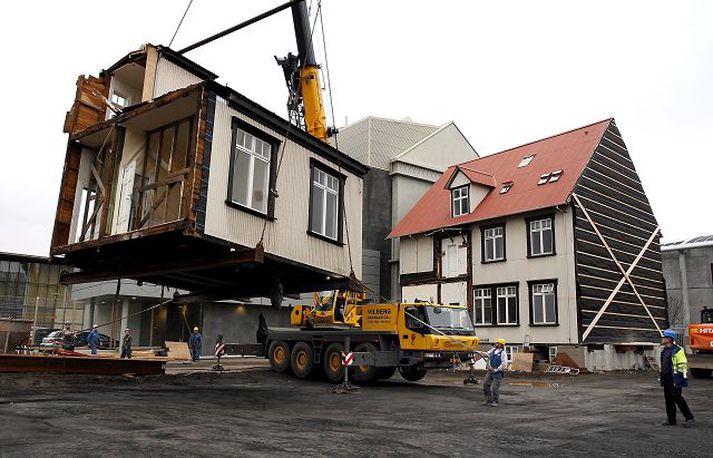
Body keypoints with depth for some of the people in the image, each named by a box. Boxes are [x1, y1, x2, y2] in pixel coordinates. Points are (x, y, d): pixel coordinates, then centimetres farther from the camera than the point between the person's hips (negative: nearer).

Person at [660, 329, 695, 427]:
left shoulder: (677, 351, -12)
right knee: (668, 399, 10)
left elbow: (683, 365, -14)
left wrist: (683, 379, -17)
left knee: (677, 398, -9)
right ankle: (671, 419, 17)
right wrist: (662, 378, 23)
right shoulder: (664, 351, 14)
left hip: (675, 378, -9)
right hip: (666, 378, 9)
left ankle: (690, 418, 1)